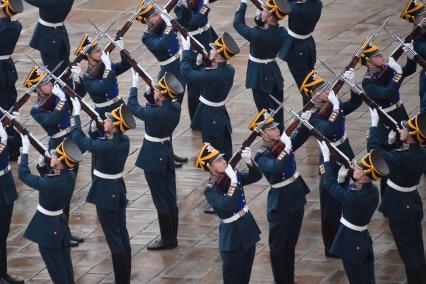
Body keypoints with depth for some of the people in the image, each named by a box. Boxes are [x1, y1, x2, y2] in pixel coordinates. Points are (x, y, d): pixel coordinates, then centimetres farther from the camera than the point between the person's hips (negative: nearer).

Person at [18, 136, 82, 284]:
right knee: (65, 264, 20)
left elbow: (23, 173, -21)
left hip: (47, 228, -7)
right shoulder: (71, 177, -12)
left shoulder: (48, 183, -33)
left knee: (55, 267, 9)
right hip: (61, 224, 7)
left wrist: (25, 150, -13)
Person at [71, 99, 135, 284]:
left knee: (114, 238, 1)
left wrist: (76, 114, -8)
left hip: (105, 193, -8)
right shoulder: (124, 141, -6)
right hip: (119, 189, 8)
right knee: (122, 234, 14)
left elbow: (79, 139, -17)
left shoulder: (105, 146, -28)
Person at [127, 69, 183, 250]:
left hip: (154, 159, -8)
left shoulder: (154, 114, -27)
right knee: (170, 198, 14)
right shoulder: (175, 108, -7)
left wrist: (134, 85, -3)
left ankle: (167, 240, 10)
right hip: (167, 154, 8)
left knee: (161, 201, 2)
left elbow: (133, 106, -12)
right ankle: (172, 237, 23)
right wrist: (149, 86, 2)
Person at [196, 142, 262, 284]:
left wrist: (249, 161, -23)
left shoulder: (233, 175, -1)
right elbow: (227, 206, -32)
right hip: (232, 236, -6)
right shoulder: (210, 190, -18)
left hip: (247, 229, 6)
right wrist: (233, 181, -32)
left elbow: (256, 176, -6)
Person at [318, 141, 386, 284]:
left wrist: (326, 158, -16)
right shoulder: (372, 191, -7)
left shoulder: (356, 197, -34)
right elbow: (345, 196, 8)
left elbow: (329, 185, -22)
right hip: (362, 240, 8)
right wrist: (341, 180, -9)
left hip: (351, 242, -8)